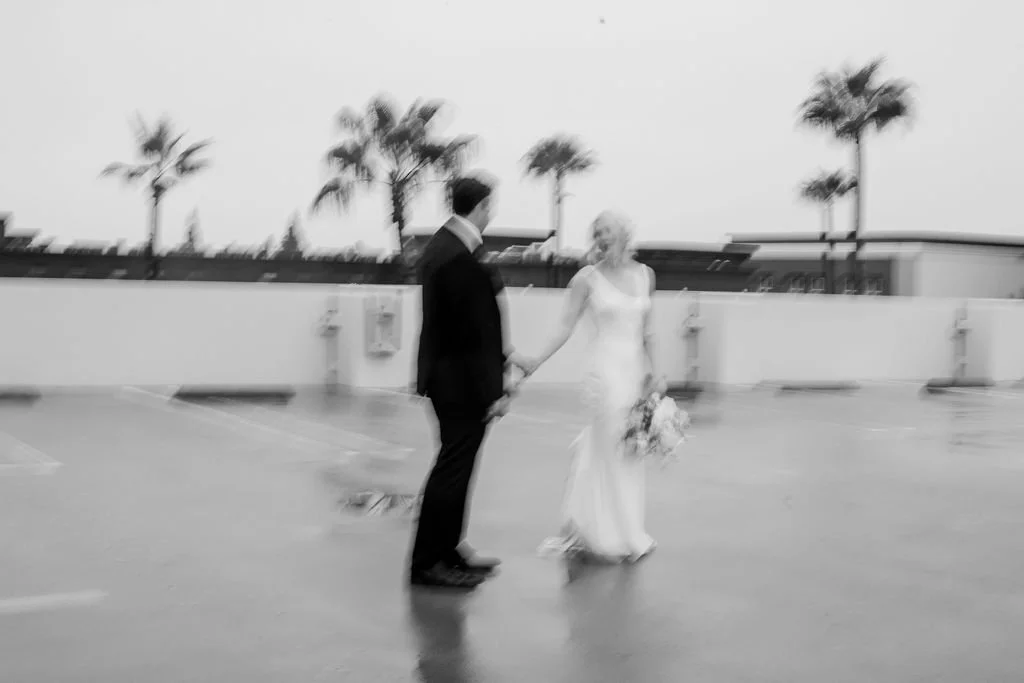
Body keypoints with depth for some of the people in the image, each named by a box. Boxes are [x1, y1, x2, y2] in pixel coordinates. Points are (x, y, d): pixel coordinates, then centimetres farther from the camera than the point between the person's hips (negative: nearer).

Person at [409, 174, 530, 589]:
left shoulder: (441, 245, 7)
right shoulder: (462, 260, -24)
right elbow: (475, 332, -23)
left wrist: (501, 355, 17)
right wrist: (494, 391, -18)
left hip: (446, 375, 10)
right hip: (462, 381, -10)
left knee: (455, 465, 19)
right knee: (453, 468, 0)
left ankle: (447, 549, 31)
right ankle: (427, 563, 11)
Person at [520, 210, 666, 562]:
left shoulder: (644, 274, 8)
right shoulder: (588, 277, -3)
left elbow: (646, 331, 13)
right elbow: (567, 326, -5)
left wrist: (652, 372, 9)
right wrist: (538, 360, -15)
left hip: (636, 370, 5)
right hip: (606, 370, -5)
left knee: (630, 453, 9)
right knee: (613, 451, -1)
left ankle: (584, 530, 22)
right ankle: (620, 536, 11)